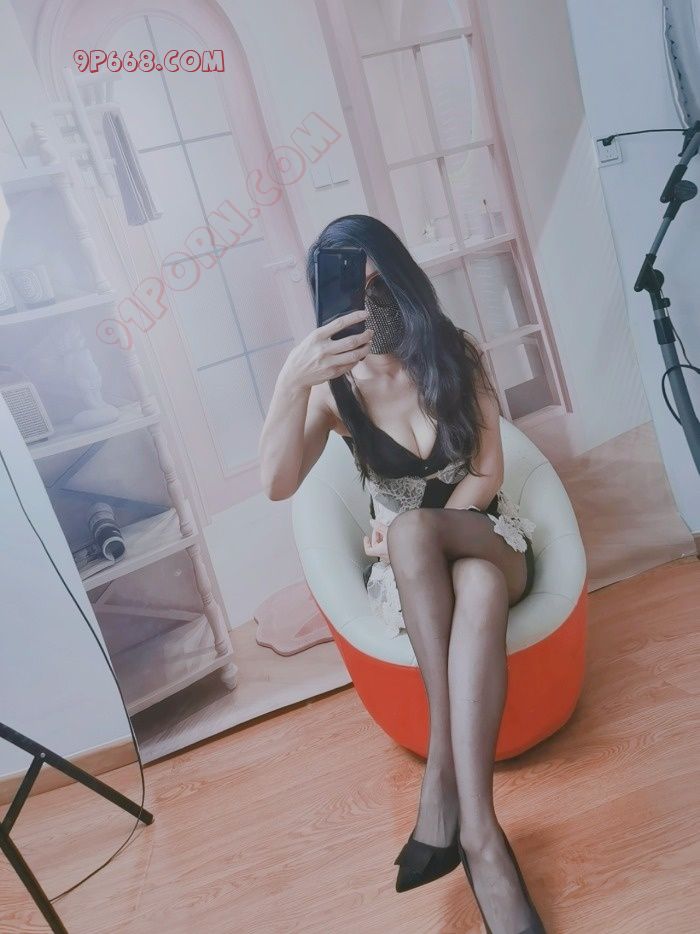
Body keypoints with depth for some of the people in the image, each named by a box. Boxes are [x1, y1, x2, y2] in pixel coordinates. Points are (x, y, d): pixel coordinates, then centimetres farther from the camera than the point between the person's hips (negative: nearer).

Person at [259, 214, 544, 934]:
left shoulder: (456, 352, -6)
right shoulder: (334, 385, -8)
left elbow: (487, 472, -6)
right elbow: (276, 484, -24)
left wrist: (418, 529, -20)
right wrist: (292, 380, -38)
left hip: (487, 536, 0)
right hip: (411, 568, 0)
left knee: (457, 568, -38)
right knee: (474, 589, -37)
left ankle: (443, 775, -33)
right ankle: (478, 829, -33)